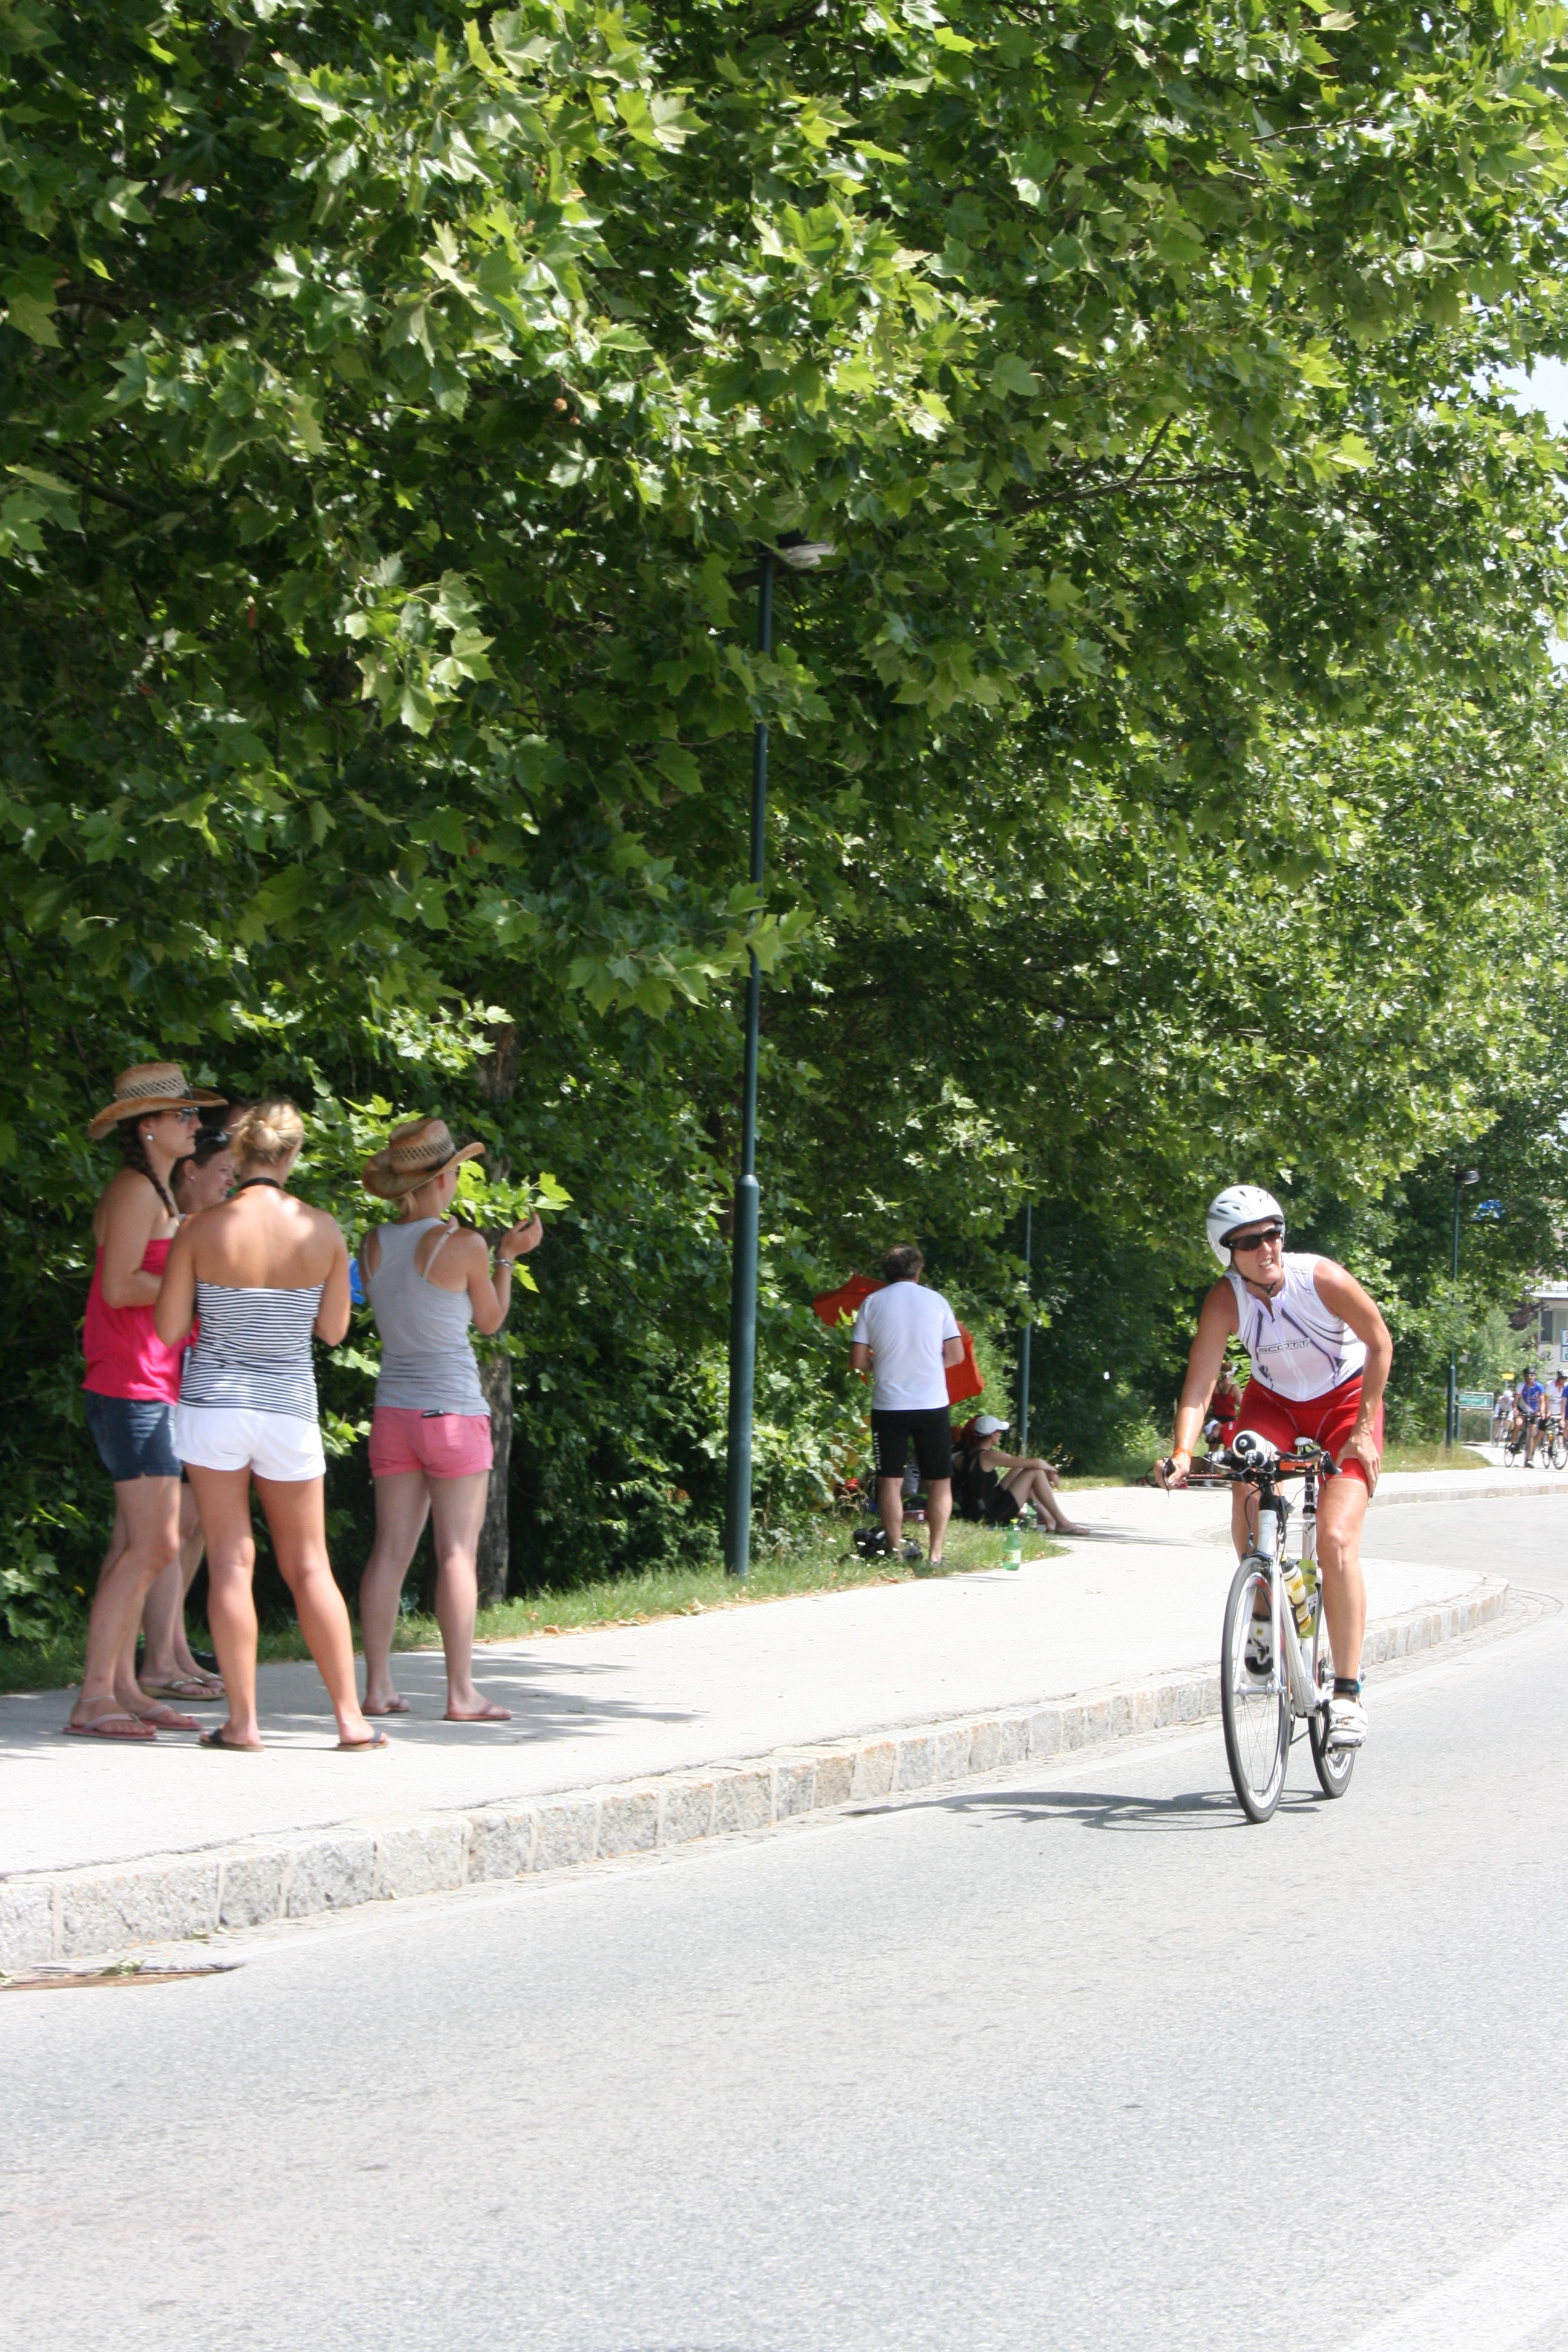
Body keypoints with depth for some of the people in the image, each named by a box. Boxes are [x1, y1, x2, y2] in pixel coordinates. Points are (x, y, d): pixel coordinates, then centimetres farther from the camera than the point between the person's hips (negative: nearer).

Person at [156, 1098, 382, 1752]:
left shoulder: (202, 1228, -8)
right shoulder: (321, 1230, -4)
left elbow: (168, 1329, -5)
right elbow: (333, 1330, 6)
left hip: (213, 1400, -1)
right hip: (289, 1408, 2)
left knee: (231, 1561, 3)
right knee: (308, 1566, 10)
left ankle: (242, 1720, 1)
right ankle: (351, 1717, 9)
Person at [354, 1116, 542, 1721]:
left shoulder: (374, 1244, 4)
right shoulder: (462, 1245, -11)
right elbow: (490, 1320, 2)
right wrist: (508, 1256, 15)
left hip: (393, 1412, 5)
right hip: (452, 1410, -5)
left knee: (391, 1550, 7)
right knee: (457, 1553, -2)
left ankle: (377, 1687, 6)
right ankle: (461, 1693, -1)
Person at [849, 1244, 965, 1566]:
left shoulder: (872, 1303, 1)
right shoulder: (936, 1301, 2)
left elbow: (858, 1360, -1)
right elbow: (956, 1355, 2)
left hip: (888, 1404, 0)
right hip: (932, 1404, 0)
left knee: (890, 1480, 3)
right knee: (939, 1480, 8)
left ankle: (895, 1551, -2)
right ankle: (936, 1552, 3)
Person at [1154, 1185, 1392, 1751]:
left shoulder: (1322, 1279, -26)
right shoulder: (1226, 1300, -21)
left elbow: (1380, 1343, -13)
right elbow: (1198, 1386, -26)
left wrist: (1364, 1428, -17)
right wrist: (1182, 1453, -43)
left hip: (1345, 1401, -2)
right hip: (1274, 1401, 2)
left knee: (1335, 1539, -18)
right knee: (1248, 1498, -28)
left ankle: (1348, 1692, -11)